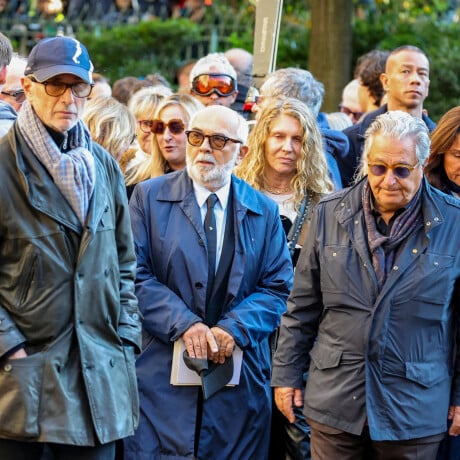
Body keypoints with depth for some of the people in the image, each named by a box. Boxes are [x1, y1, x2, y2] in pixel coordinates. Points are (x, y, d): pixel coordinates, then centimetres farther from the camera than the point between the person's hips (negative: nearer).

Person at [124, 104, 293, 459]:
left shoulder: (264, 212, 9)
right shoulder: (149, 197, 3)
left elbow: (277, 288, 3)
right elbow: (136, 276, -4)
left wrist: (234, 329, -14)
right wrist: (183, 324, -17)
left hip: (238, 381, 2)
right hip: (161, 373, -2)